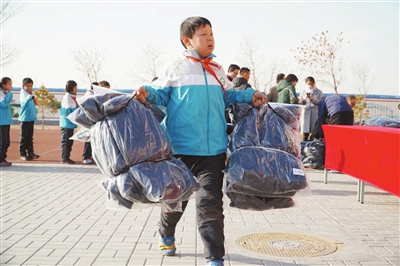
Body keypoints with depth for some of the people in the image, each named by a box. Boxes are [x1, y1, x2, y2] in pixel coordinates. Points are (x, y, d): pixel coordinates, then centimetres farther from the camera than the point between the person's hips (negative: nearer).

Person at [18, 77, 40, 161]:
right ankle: (22, 154, 4)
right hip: (25, 119, -8)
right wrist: (30, 97, -50)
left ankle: (30, 152, 20)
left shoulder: (31, 94, 13)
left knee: (30, 137, 13)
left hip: (32, 118, 8)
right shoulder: (23, 94, -11)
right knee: (23, 137, -1)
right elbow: (25, 100, -34)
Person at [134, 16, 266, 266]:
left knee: (211, 203, 0)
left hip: (214, 150, 2)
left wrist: (250, 96, 7)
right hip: (181, 148, -2)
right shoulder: (176, 69, -1)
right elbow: (160, 94, 0)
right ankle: (166, 235, 45)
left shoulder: (218, 71, 11)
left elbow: (229, 96, 22)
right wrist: (146, 93, -20)